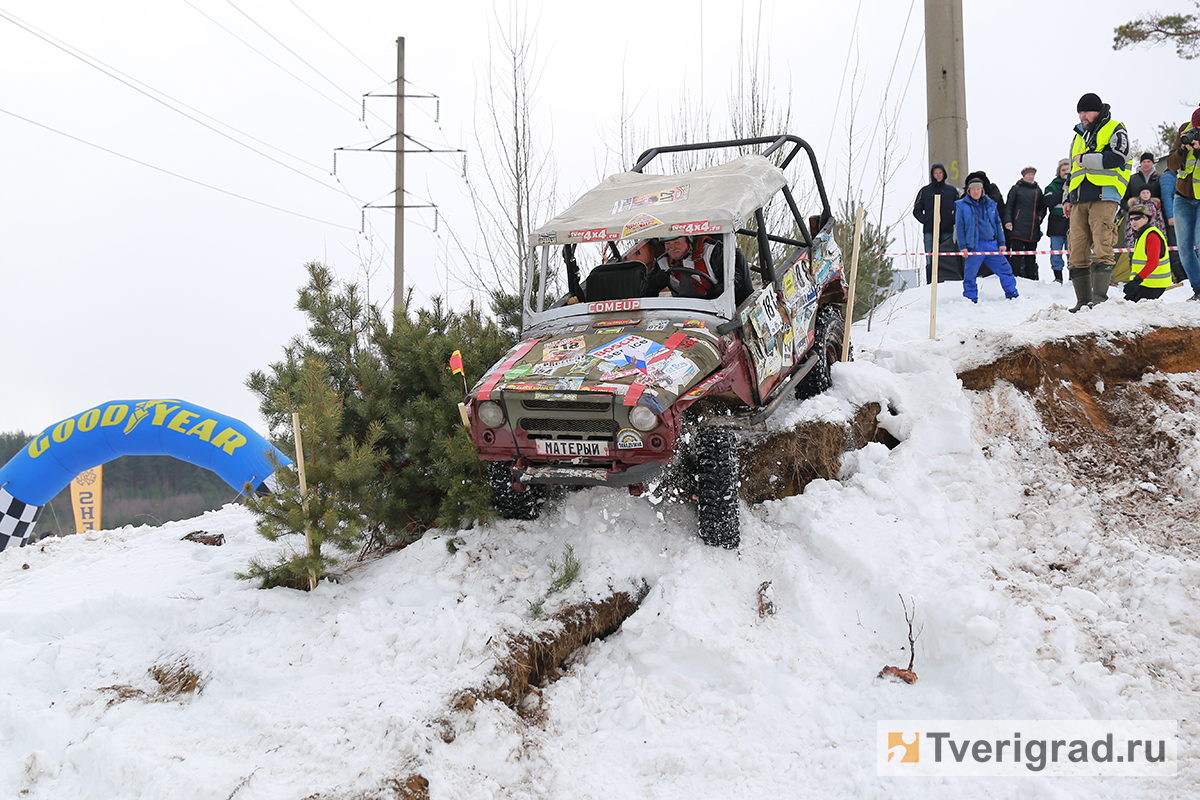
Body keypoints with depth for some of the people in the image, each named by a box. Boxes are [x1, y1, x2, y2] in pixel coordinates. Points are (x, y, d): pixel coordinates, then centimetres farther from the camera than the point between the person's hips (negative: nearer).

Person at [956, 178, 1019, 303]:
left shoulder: (990, 204, 12)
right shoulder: (962, 206, 2)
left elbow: (998, 224, 16)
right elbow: (959, 227, 0)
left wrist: (1001, 243, 9)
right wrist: (962, 246, -7)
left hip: (992, 245, 3)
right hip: (974, 246, -3)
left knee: (1005, 269, 5)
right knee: (970, 274, -2)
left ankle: (1012, 295, 18)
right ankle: (970, 299, 14)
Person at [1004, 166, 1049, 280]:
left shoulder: (1038, 190, 16)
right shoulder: (1016, 188, 5)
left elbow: (1043, 207, 24)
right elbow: (1008, 206, 2)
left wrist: (1040, 216, 5)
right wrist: (1008, 221, -10)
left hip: (1033, 228, 4)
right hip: (1018, 227, -4)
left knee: (1031, 254, 8)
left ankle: (1031, 277, 12)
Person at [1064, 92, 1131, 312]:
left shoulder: (1115, 130, 7)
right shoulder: (1079, 136, 26)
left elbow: (1117, 158, -11)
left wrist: (1085, 159, -6)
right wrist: (1068, 198, 23)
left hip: (1104, 197, -6)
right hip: (1080, 200, 6)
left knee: (1102, 247, -16)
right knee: (1077, 251, -1)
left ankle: (1099, 296, -18)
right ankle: (1083, 300, 1)